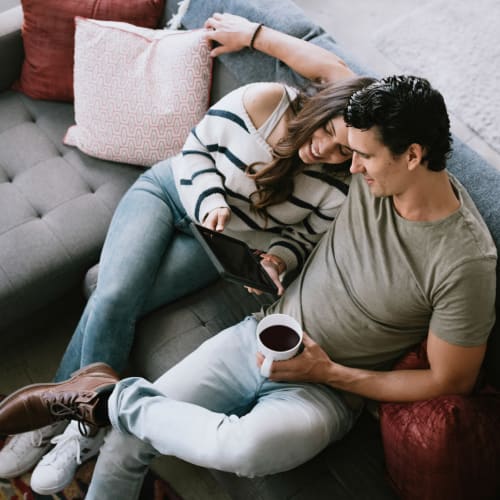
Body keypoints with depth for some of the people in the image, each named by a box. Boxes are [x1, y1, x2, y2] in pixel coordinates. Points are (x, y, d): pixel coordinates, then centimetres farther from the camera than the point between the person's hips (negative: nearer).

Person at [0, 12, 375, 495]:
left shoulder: (340, 186, -16)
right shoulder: (264, 101, -20)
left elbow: (304, 236, -1)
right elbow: (195, 147, -8)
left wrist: (277, 261, -21)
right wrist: (209, 201, -22)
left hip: (221, 242, 0)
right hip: (173, 188, 1)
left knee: (114, 305, -18)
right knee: (113, 295, -20)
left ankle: (61, 413, 3)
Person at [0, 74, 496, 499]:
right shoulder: (377, 170, -7)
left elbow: (450, 383, -14)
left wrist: (329, 373, -16)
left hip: (325, 390, -5)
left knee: (246, 446, -40)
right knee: (129, 435, -7)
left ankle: (110, 398, -12)